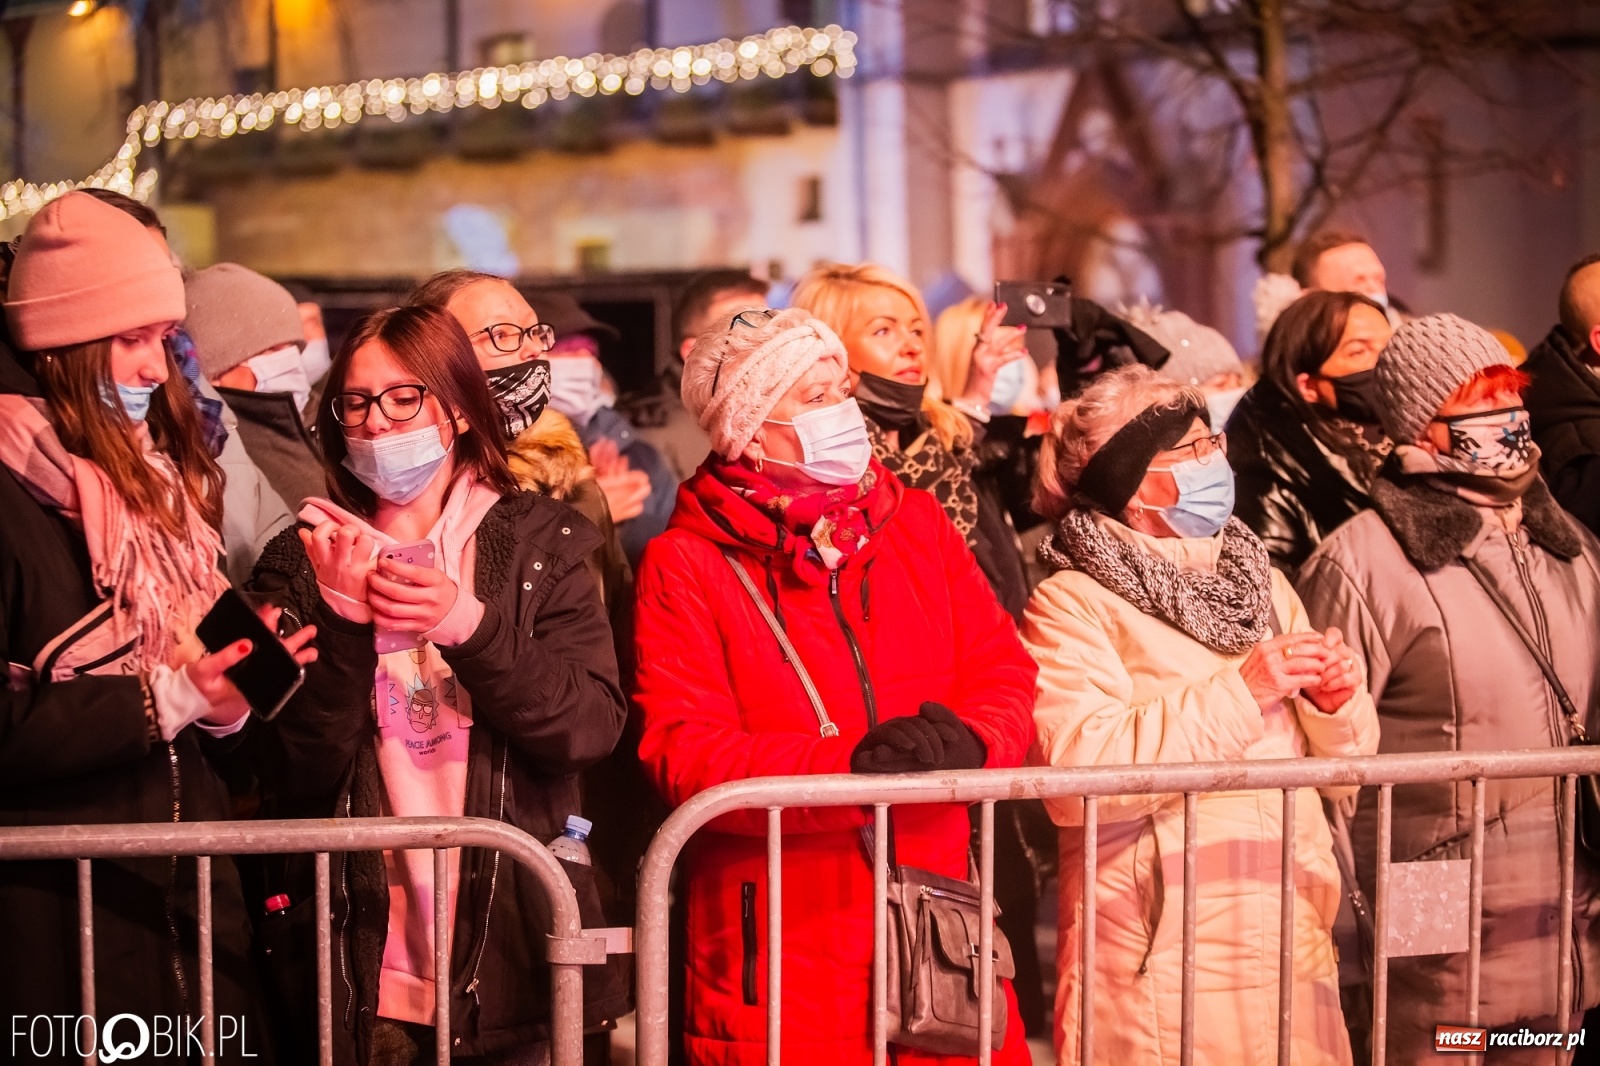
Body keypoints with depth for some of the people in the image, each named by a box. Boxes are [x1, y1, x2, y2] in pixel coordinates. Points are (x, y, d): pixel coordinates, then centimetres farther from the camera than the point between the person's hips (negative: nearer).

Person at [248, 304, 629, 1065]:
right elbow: (294, 775, -4)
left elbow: (593, 728, -7)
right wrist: (345, 626, -18)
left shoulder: (541, 544, 4)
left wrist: (470, 625, -20)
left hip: (514, 953, 0)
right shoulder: (302, 561, 4)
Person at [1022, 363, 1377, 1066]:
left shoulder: (1260, 583, 15)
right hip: (1162, 958, -6)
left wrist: (1337, 703, -5)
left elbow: (1346, 757, 18)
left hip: (1292, 942, 6)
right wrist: (1238, 692, -21)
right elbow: (1075, 771, -21)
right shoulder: (1071, 605, -5)